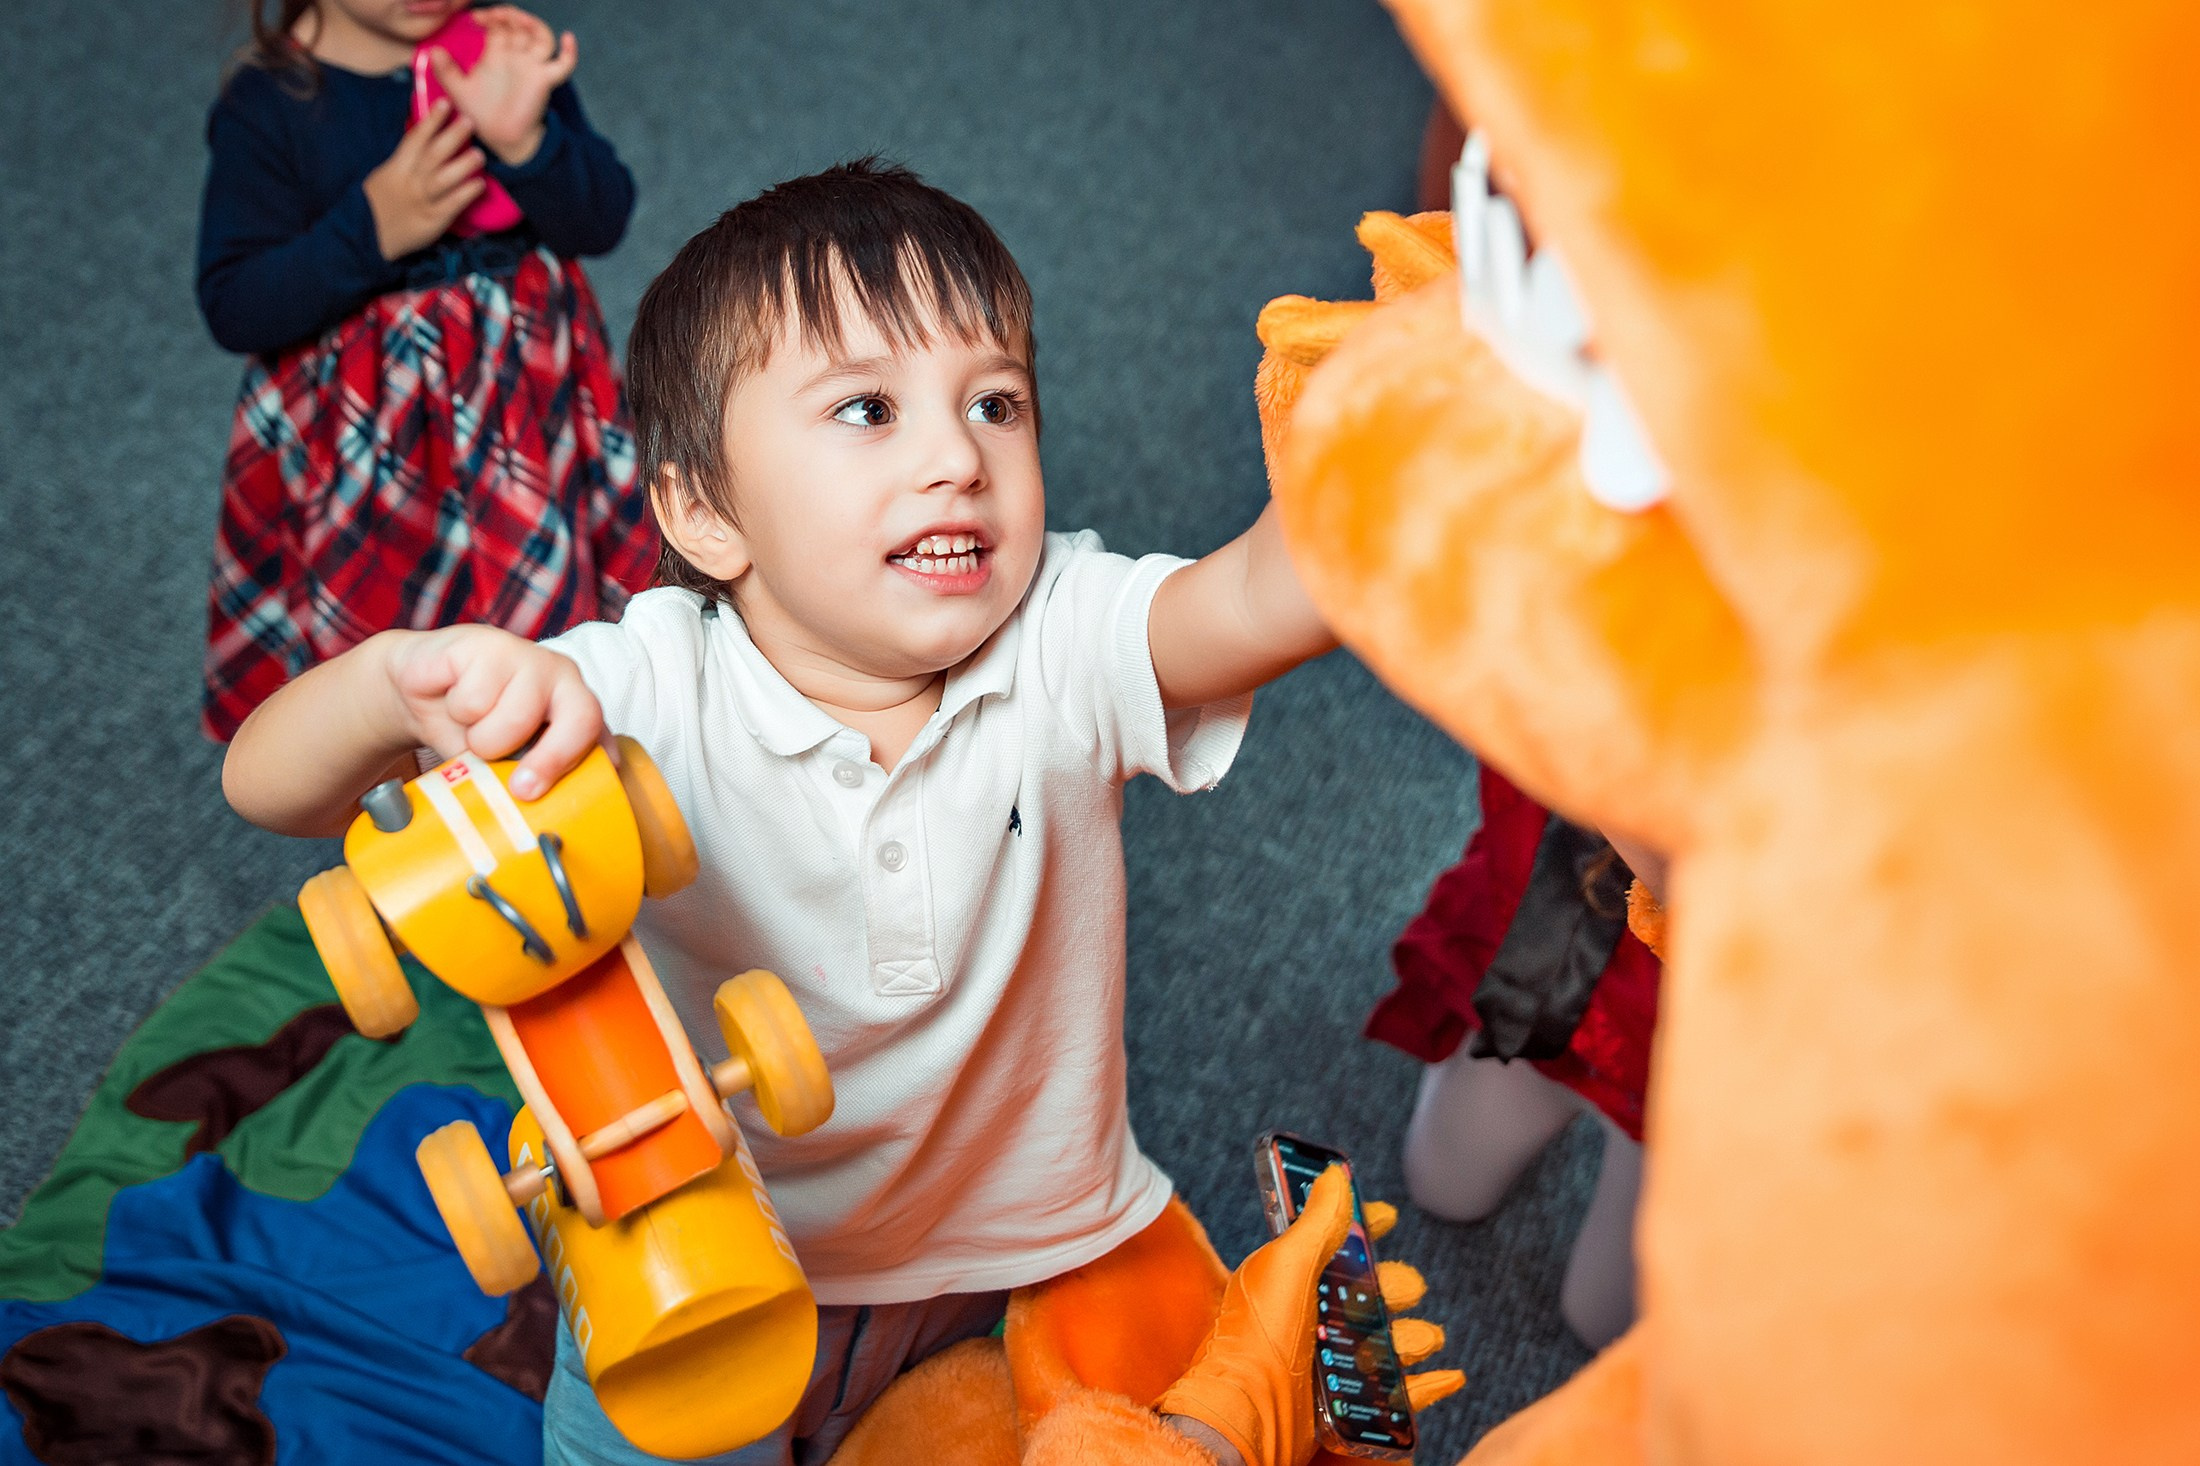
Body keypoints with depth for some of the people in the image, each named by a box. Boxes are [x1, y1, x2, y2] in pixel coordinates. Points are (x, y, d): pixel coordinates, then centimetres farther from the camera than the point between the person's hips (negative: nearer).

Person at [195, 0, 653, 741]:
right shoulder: (265, 103, -14)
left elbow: (603, 221, -5)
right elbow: (233, 309, -15)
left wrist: (526, 140, -25)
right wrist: (370, 229, -28)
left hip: (527, 391, 3)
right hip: (364, 437, -3)